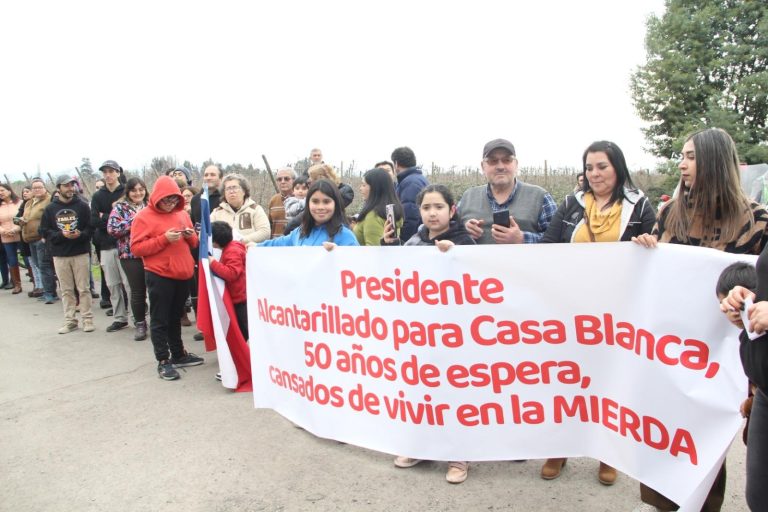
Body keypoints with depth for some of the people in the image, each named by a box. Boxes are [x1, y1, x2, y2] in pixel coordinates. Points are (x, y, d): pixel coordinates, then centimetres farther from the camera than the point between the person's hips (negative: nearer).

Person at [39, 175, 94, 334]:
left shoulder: (82, 206, 0)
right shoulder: (50, 208, 4)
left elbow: (91, 227, -2)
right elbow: (44, 231, 3)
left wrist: (80, 235, -21)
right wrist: (61, 235, -13)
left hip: (80, 253, -2)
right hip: (59, 255, 2)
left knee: (83, 289, 3)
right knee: (66, 290, 8)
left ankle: (87, 319, 11)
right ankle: (69, 320, 16)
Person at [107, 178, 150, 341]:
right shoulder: (120, 207, 3)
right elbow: (112, 229, -9)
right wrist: (134, 220, -14)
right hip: (131, 255, -2)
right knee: (138, 291, 2)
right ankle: (140, 324, 17)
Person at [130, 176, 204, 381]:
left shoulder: (182, 214, 11)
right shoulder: (144, 217, -6)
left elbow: (194, 243, 18)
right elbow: (136, 248, -12)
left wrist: (190, 236, -5)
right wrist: (164, 239, -21)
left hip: (182, 274, 5)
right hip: (159, 276, -5)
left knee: (175, 317, 18)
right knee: (160, 320, 2)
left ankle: (178, 354, 28)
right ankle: (163, 361, 9)